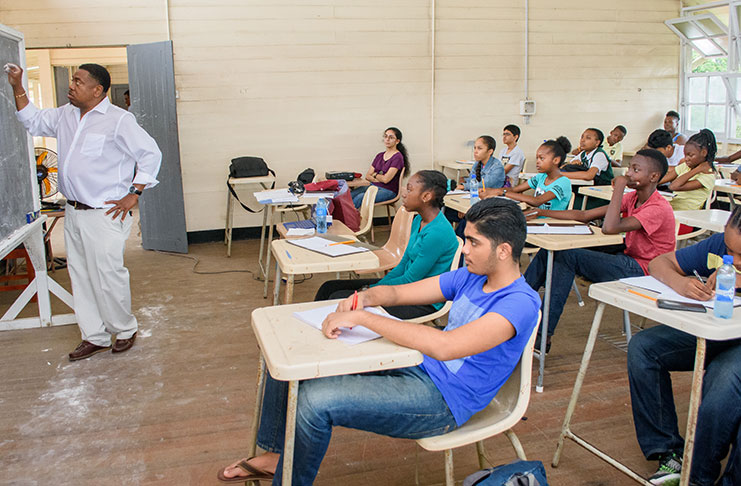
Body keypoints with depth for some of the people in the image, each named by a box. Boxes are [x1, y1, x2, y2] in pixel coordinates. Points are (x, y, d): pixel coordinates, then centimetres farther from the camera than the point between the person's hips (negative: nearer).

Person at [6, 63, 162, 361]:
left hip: (103, 215, -8)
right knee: (81, 278, 13)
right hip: (73, 213, 8)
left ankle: (125, 329, 21)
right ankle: (94, 337, 25)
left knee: (108, 278, -2)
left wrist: (134, 194, -11)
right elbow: (33, 122, 27)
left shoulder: (118, 120, -11)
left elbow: (151, 154, -10)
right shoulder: (65, 115, 11)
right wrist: (18, 88, 15)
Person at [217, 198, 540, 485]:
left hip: (441, 400, -9)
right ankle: (276, 455, 20)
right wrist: (364, 298, -14)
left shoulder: (520, 303, -22)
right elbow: (397, 292, 10)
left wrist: (362, 318, -31)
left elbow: (443, 346, -36)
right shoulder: (470, 276, 6)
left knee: (315, 400, -26)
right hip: (415, 367, 9)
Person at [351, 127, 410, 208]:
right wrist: (380, 179, -8)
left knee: (360, 197, -31)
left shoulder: (398, 157, -8)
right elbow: (367, 176, 11)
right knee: (350, 195, -20)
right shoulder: (380, 155, 15)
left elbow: (385, 179, -14)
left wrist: (375, 175, 5)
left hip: (388, 191, -7)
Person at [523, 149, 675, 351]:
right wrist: (543, 212, -4)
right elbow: (583, 216, 4)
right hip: (627, 260, 9)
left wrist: (619, 187, -24)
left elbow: (610, 228, -34)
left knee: (567, 256, -24)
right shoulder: (632, 198, 8)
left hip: (641, 271, -9)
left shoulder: (659, 209, -19)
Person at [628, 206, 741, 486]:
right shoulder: (718, 245, -6)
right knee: (642, 347, -15)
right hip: (713, 334, 6)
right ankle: (669, 450, -10)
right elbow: (659, 263, -2)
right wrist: (680, 283, -24)